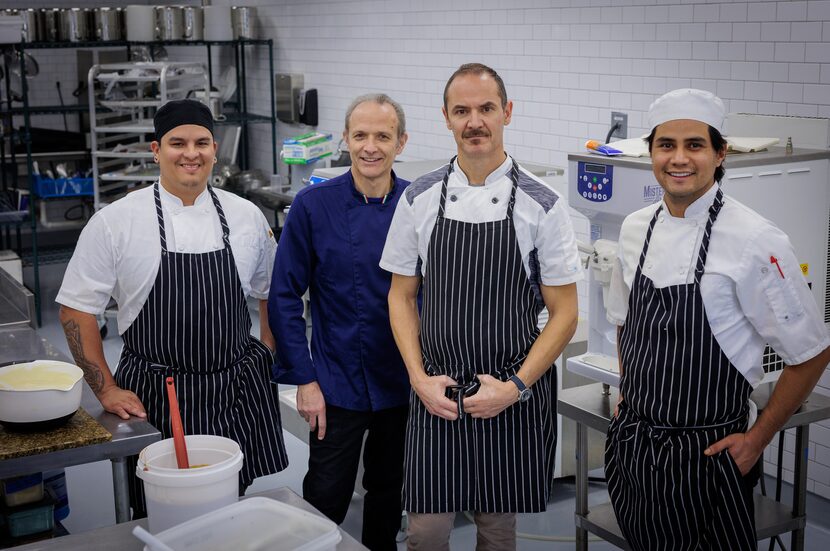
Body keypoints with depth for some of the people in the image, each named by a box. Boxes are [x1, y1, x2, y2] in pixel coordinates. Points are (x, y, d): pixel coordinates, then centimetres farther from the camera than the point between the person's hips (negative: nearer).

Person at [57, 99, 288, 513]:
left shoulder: (246, 216, 2)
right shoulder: (114, 222, -7)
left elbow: (271, 294, 15)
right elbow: (77, 310, -3)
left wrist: (268, 360, 7)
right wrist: (106, 389, -7)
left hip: (237, 393, 3)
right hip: (154, 398, -2)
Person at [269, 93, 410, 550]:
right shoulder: (313, 205, -10)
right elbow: (284, 297, -6)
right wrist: (304, 379, -8)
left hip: (402, 381, 2)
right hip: (337, 384, -2)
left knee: (389, 491, 19)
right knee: (326, 500, 5)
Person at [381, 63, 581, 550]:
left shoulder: (542, 205, -6)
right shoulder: (419, 199, 1)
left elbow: (564, 314, -4)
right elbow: (402, 297, 7)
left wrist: (515, 388, -12)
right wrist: (420, 379, -4)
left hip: (514, 399, -1)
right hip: (435, 396, 1)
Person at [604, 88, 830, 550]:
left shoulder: (755, 241, -16)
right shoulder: (636, 229, 2)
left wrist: (756, 440, -7)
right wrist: (627, 399, 11)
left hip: (705, 455, -5)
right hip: (631, 443, 5)